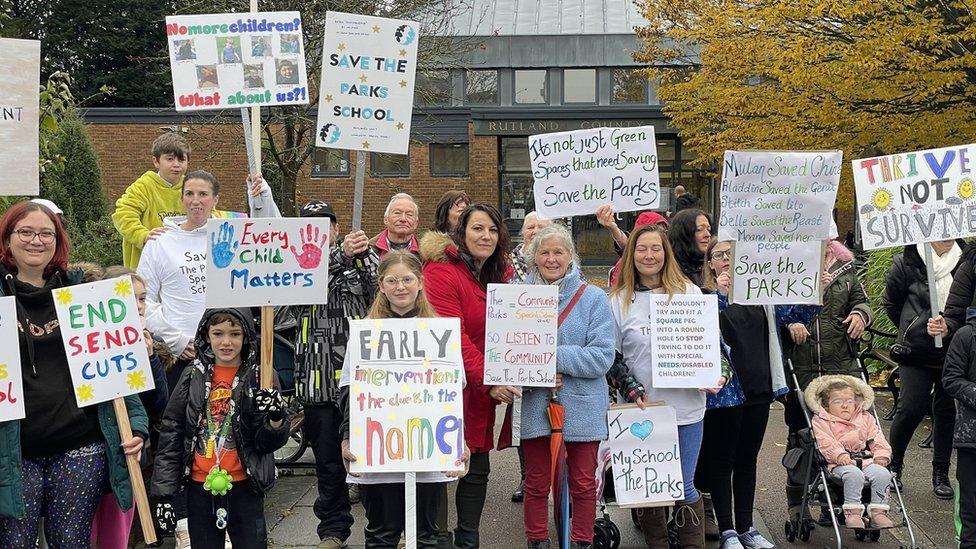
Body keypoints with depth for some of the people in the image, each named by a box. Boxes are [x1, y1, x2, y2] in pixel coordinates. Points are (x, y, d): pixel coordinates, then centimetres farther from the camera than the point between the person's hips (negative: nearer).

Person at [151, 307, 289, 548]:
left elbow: (267, 442, -2)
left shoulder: (261, 376, -2)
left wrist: (276, 419, -24)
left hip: (244, 487, -2)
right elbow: (170, 435, 4)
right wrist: (164, 493, 0)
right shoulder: (193, 377, 3)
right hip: (199, 486, 2)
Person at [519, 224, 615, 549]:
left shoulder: (593, 298, -3)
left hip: (582, 408, -1)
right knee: (536, 483, 11)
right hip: (535, 408, 1)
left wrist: (553, 357, -19)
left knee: (583, 484, 10)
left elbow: (602, 356, -11)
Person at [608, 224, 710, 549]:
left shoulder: (689, 292, 5)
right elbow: (612, 357, 5)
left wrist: (715, 376, -8)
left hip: (685, 407, 0)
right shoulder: (619, 300, 3)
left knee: (684, 486, 4)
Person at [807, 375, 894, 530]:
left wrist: (882, 454, 0)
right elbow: (826, 442, -6)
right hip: (840, 463, -4)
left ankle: (878, 512, -19)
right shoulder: (821, 422, 9)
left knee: (883, 474, -24)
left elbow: (877, 438, 18)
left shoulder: (865, 418, 25)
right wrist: (840, 455, -23)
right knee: (853, 474, -36)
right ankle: (852, 512, -31)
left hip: (867, 460, 4)